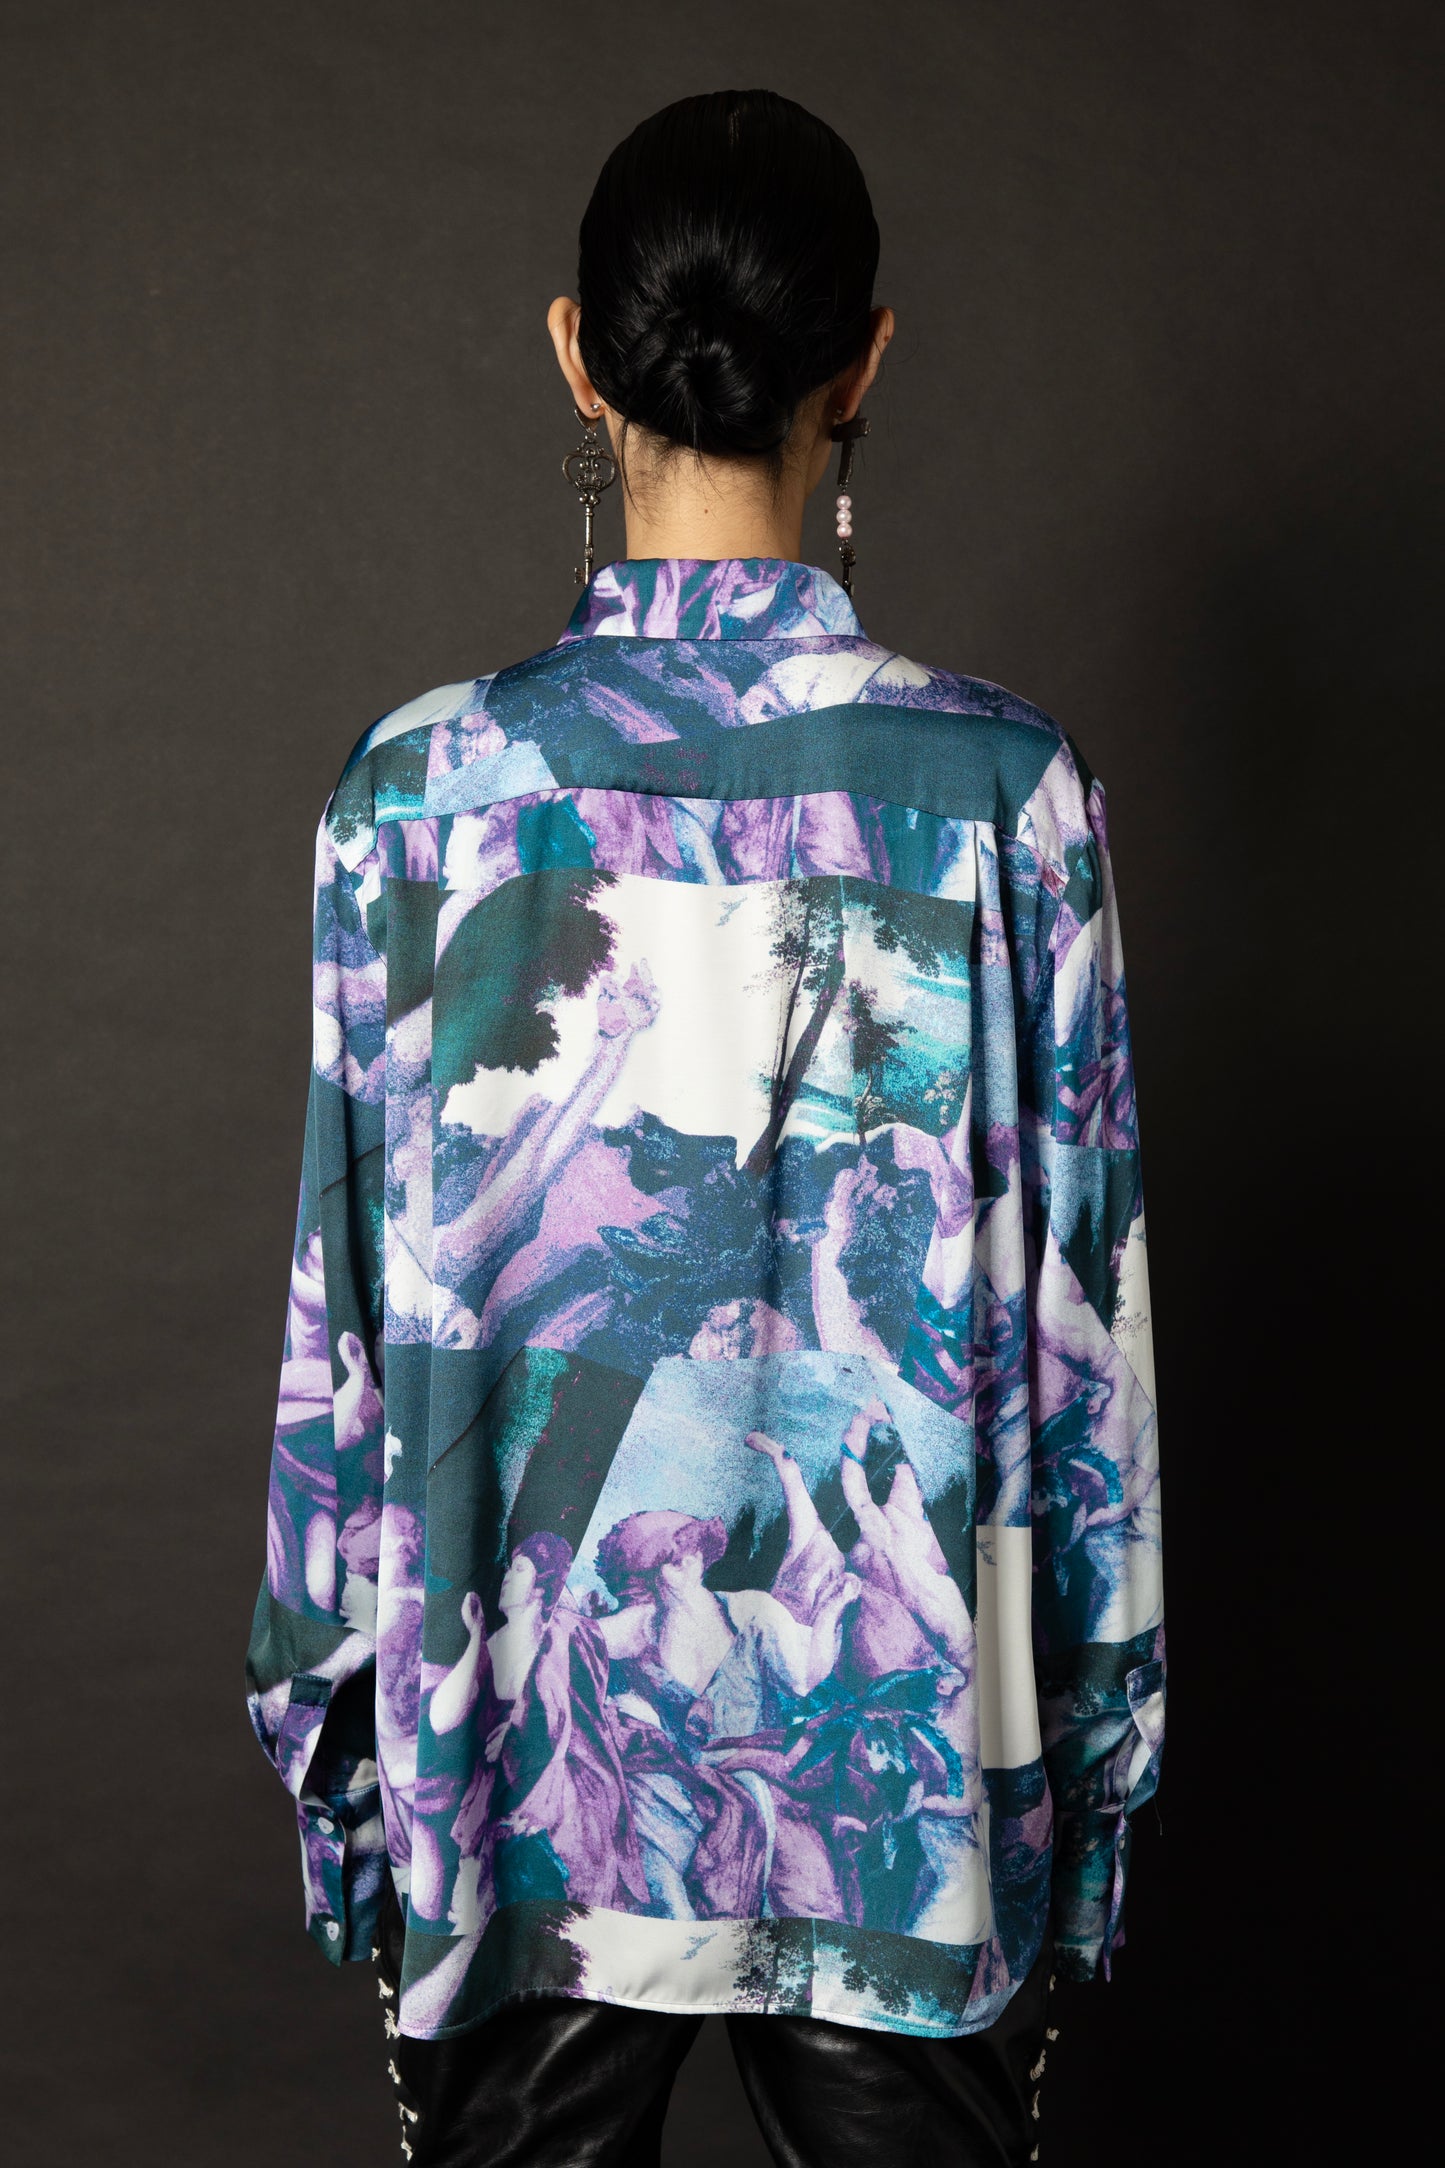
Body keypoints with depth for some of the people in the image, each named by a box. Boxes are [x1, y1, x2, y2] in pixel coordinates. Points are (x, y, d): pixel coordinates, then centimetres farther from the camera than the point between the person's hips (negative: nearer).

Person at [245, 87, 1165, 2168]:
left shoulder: (428, 785, -10)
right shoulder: (1008, 786, -10)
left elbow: (348, 1320, -5)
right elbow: (1086, 1317, -5)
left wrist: (323, 1718, 8)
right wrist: (1104, 1740, 7)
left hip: (529, 1747, 1)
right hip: (910, 1760, 0)